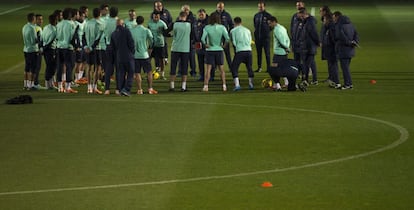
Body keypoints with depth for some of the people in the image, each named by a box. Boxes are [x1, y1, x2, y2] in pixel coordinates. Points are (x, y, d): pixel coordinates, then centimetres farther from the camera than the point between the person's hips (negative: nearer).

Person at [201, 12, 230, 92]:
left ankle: (206, 86, -3)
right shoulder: (222, 27, -7)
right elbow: (227, 38, -15)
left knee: (208, 69, 3)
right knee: (221, 69, 11)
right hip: (219, 49, 1)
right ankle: (224, 86, 9)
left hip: (210, 49, -1)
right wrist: (224, 45, 0)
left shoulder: (207, 28, -9)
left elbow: (203, 38, -20)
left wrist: (206, 44, -4)